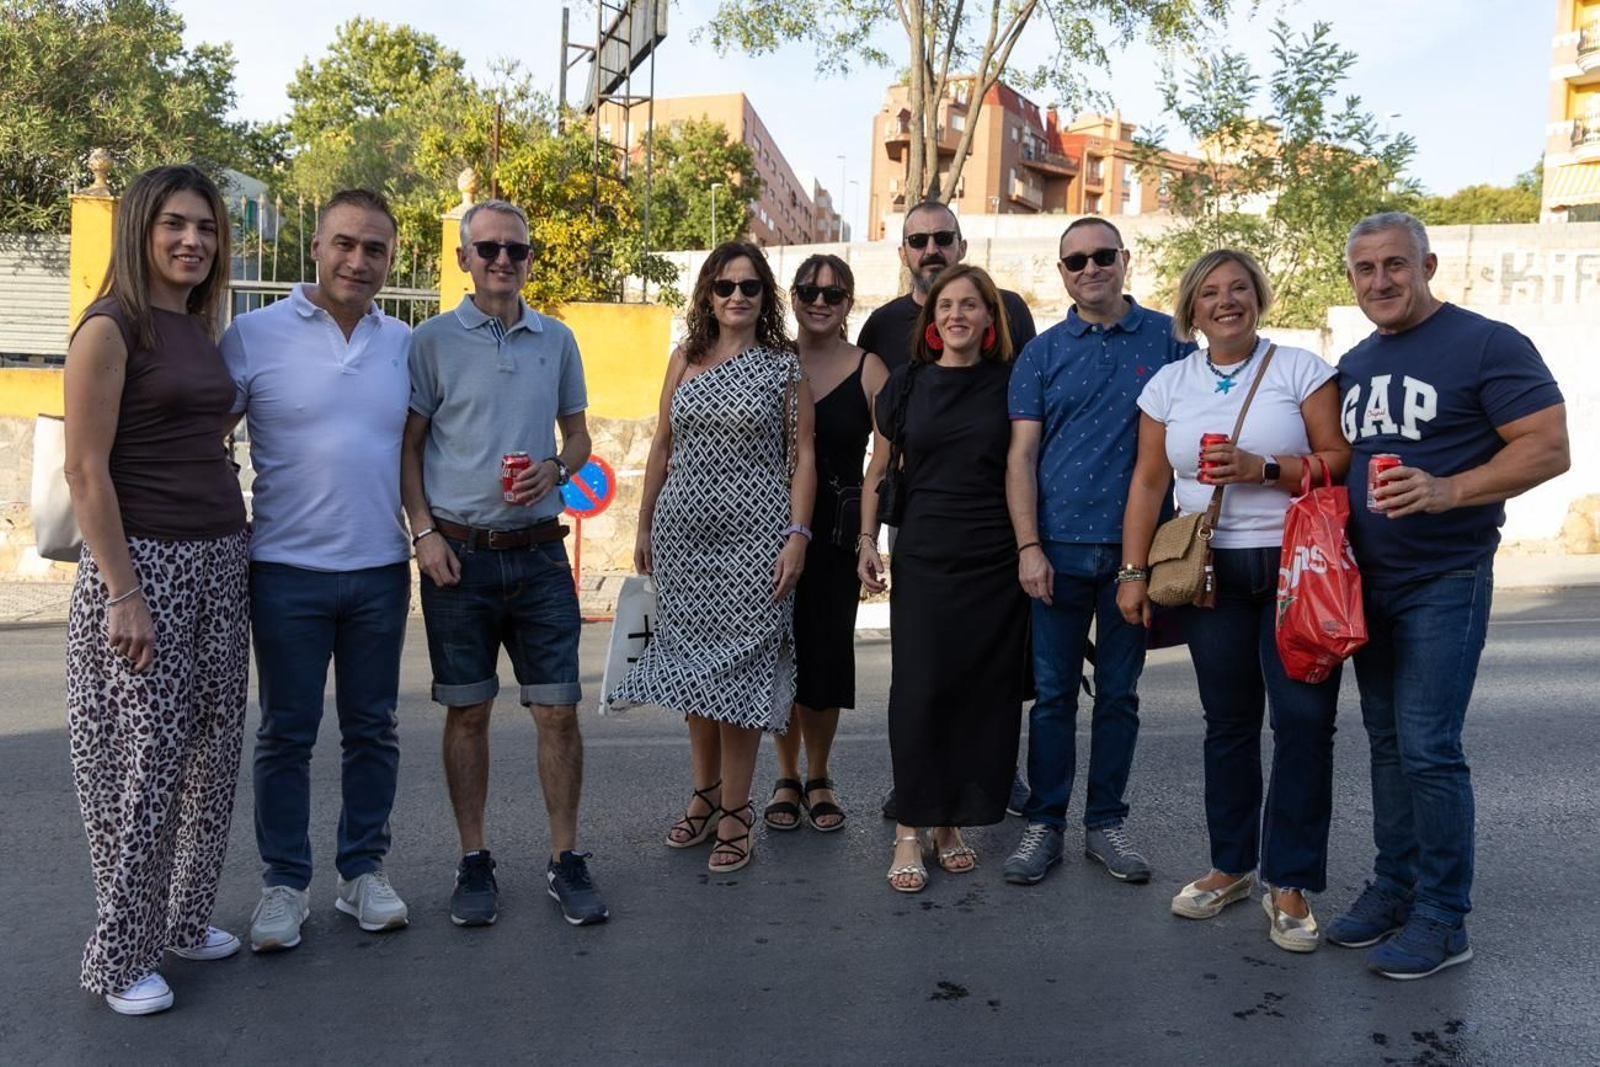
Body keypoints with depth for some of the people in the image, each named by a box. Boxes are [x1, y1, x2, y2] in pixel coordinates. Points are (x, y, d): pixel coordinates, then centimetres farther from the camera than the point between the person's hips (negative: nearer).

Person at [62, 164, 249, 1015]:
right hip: (144, 562, -7)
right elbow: (86, 471, -13)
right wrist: (124, 593, -17)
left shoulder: (202, 336, 13)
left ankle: (185, 920, 30)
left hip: (220, 561, 7)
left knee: (209, 754, 13)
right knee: (141, 764, 1)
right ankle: (122, 957, 17)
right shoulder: (110, 329, -9)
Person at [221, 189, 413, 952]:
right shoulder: (256, 334, -3)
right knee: (285, 734, 7)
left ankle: (364, 870, 26)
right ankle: (283, 882, 21)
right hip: (287, 571, -3)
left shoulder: (405, 344, 7)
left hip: (380, 572, 3)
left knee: (372, 730, 12)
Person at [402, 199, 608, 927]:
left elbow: (577, 435, 15)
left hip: (538, 552, 2)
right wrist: (424, 531, -8)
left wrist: (556, 467, -7)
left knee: (558, 709, 2)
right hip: (459, 553, -2)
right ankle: (474, 861, 21)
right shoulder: (433, 340, 1)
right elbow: (407, 446, 3)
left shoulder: (557, 340, 9)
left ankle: (565, 860, 16)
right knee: (467, 711, 7)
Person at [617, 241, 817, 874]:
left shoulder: (783, 367, 1)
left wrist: (798, 535, -10)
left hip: (753, 535, -3)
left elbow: (802, 456, -1)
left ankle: (734, 813, 10)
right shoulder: (685, 360, 10)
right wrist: (645, 526, 12)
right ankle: (704, 794, 26)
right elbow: (662, 449, 13)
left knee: (738, 666, -2)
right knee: (692, 660, 9)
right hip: (684, 530, 4)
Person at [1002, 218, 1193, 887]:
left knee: (1119, 694, 9)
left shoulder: (1169, 340, 5)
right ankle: (1043, 823, 16)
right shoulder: (1042, 353, 6)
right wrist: (1028, 547, -7)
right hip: (1059, 549, 0)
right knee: (1052, 694, 5)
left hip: (1136, 549, 0)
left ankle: (1105, 822, 22)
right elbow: (1021, 455, 2)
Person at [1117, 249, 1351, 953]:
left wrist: (1265, 468, -17)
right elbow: (1149, 481, 8)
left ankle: (1290, 883, 7)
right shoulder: (1169, 384, 10)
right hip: (1211, 571, 2)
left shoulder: (1301, 369, 2)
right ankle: (1231, 866, 22)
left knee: (1304, 719, -6)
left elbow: (1341, 461, -3)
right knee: (1228, 722, 8)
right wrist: (1134, 570, 2)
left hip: (1298, 568, -2)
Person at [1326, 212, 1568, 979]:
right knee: (1387, 741, 12)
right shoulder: (1354, 364, 13)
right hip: (1368, 581, 7)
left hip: (1444, 582, -6)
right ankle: (1393, 886, 23)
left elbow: (1549, 449, -14)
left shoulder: (1487, 345, -9)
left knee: (1428, 748, -7)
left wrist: (1447, 492, -28)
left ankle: (1442, 919, 5)